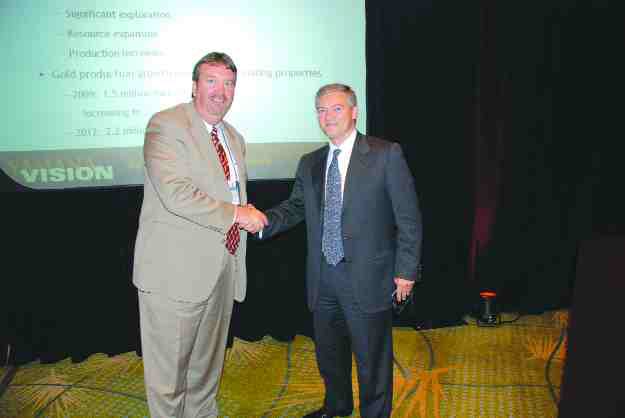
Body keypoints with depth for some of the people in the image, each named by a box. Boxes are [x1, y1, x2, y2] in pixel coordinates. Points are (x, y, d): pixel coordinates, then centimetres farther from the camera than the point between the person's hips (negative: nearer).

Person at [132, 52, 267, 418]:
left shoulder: (235, 138, 16)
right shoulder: (167, 125, -10)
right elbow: (176, 193, -22)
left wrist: (249, 213, 3)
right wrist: (236, 215, -18)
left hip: (222, 270, 7)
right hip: (176, 271, -7)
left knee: (208, 366, 21)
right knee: (170, 368, 7)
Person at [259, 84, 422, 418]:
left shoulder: (386, 155, -7)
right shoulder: (310, 163, 9)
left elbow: (408, 217, -7)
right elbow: (295, 208, 8)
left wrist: (406, 271, -10)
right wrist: (264, 220, -13)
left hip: (367, 278, -5)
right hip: (323, 278, 5)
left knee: (371, 358, 9)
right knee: (328, 353, 22)